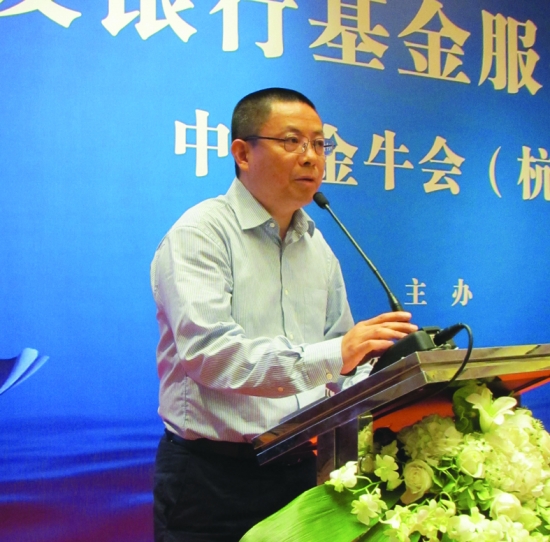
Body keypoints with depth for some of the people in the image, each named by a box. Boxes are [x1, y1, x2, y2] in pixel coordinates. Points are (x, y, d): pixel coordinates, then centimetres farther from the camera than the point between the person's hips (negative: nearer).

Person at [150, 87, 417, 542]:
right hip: (213, 475, -6)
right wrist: (330, 357, -33)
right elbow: (206, 350, -25)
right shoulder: (200, 234, -11)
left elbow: (341, 361, 15)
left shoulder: (317, 246, 12)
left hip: (299, 469, 6)